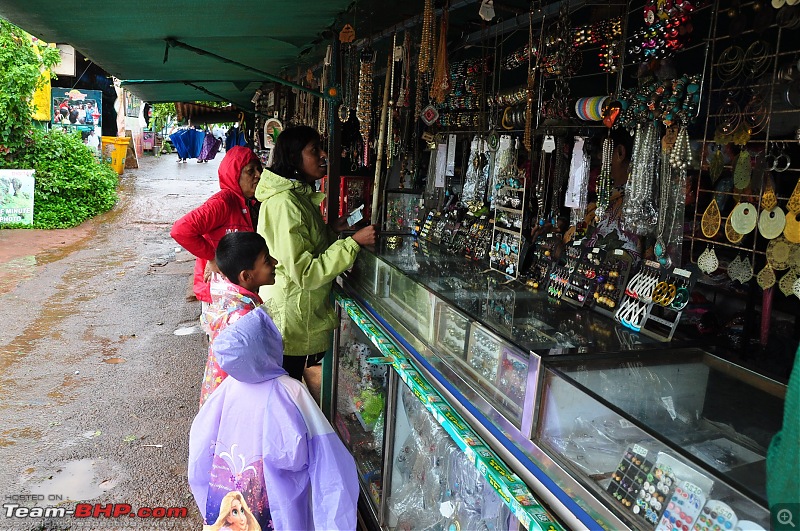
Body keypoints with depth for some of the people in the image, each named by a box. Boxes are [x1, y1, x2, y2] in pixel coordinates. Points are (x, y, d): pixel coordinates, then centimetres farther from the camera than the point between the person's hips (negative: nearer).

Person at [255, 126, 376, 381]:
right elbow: (305, 273, -25)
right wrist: (353, 242, -26)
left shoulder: (299, 195, 8)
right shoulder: (285, 203, -23)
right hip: (291, 319, -9)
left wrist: (333, 229, 5)